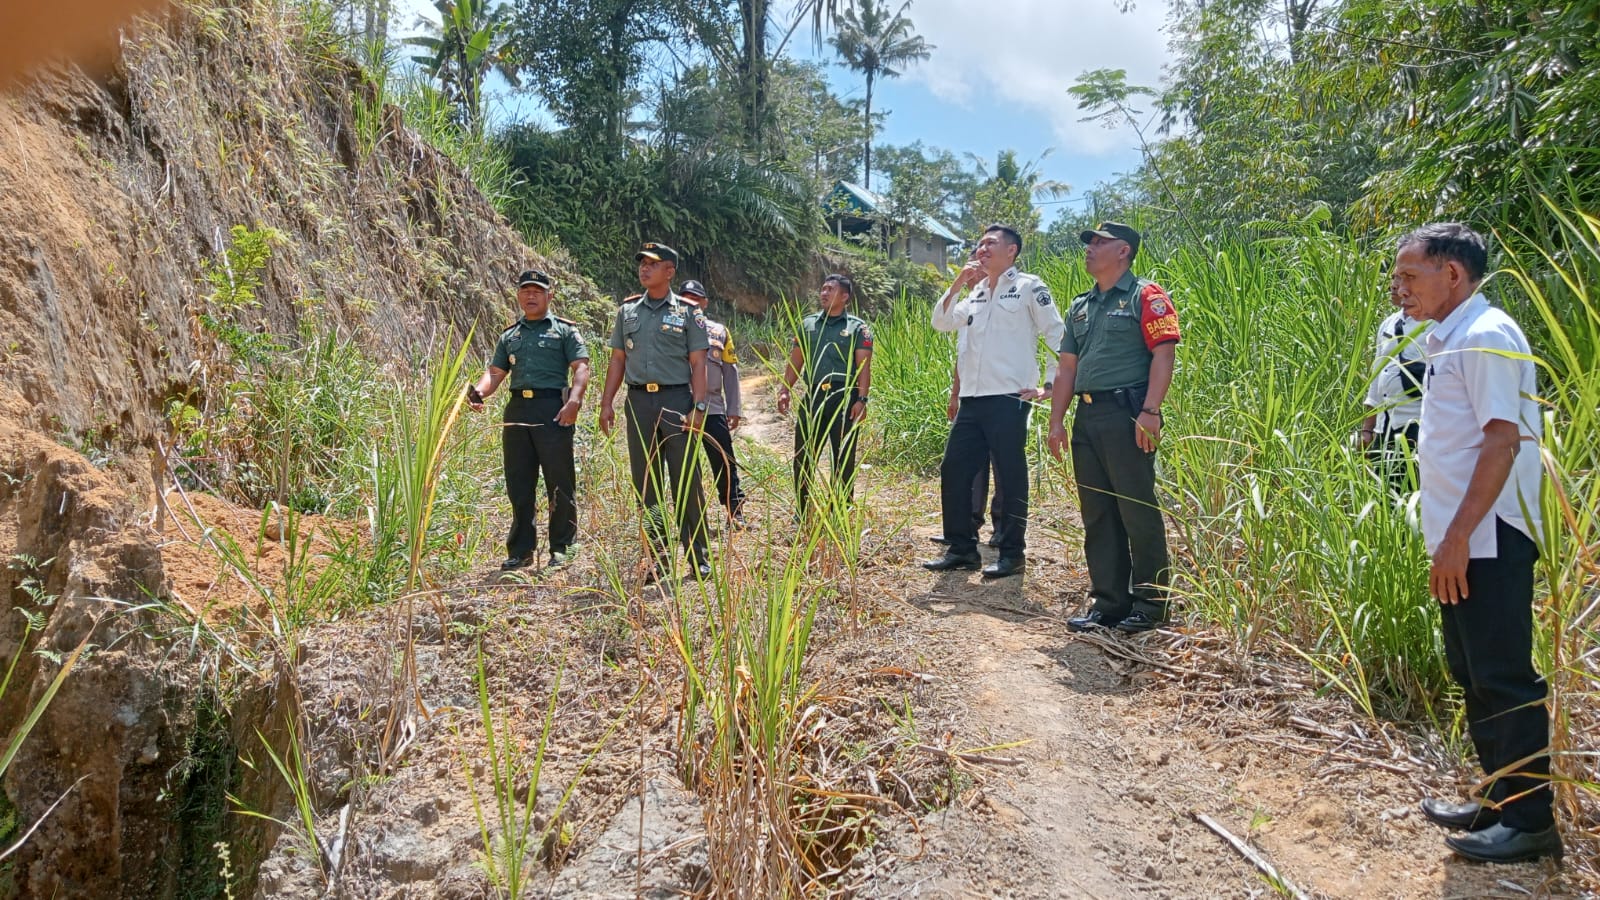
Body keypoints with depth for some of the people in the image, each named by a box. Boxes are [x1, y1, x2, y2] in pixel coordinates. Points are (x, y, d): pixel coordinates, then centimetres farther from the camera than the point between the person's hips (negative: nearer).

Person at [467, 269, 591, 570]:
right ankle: (521, 551, 15)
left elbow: (581, 368, -3)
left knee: (560, 485, -2)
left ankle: (562, 549, 6)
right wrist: (479, 391, -4)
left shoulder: (565, 330, 7)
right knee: (519, 486, 7)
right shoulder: (509, 336, 21)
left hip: (553, 410, -5)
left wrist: (574, 400, -19)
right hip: (517, 410, 5)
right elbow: (495, 372, 17)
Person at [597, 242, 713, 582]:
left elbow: (698, 364, -1)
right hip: (639, 401, 4)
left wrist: (698, 407, -10)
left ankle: (698, 558, 7)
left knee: (687, 481, -2)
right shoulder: (627, 311, 13)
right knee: (645, 483, 5)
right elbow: (618, 360, 14)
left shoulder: (688, 312, 3)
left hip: (676, 399, -4)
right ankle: (657, 559, 13)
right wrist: (606, 402, 6)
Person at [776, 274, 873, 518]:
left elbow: (864, 367, -5)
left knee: (844, 458, 3)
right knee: (803, 456, 4)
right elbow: (795, 361, 12)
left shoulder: (857, 328, 2)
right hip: (812, 397, 3)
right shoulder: (807, 324, 12)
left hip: (844, 397, -3)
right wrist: (785, 390, 1)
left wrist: (861, 399, -15)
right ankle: (801, 511, 16)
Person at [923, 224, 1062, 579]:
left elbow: (1058, 336, -4)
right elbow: (941, 323, 13)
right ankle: (962, 548, 17)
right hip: (972, 400, 7)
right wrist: (957, 284, 3)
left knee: (1010, 478, -1)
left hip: (1009, 400, -7)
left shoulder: (1028, 287, -2)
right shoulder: (976, 293, 18)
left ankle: (1012, 554, 9)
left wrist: (1048, 385, -7)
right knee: (953, 471, 7)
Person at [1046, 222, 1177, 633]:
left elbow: (1163, 355, -11)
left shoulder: (1146, 297, -2)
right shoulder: (1080, 306, 20)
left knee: (1138, 511, -5)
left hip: (1127, 415, -8)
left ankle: (1150, 604, 5)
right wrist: (1056, 421, 14)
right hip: (1087, 418, 8)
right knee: (1097, 514, 9)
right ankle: (1108, 602, 16)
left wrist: (1149, 412, -20)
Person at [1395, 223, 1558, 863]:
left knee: (1503, 678, -2)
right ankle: (1500, 801, 29)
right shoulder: (1449, 340, 14)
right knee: (1473, 673, 17)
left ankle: (1530, 822, 9)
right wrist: (1448, 537, 17)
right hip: (1465, 540, 10)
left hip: (1488, 540, -10)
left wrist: (1458, 535, -23)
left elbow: (1503, 440, -21)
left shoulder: (1485, 336, -14)